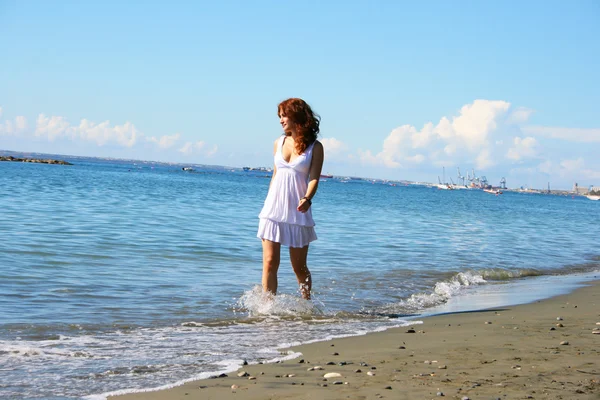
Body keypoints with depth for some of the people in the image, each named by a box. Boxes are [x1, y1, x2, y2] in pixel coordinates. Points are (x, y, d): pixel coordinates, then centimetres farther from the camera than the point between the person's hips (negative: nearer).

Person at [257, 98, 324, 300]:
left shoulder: (315, 147, -1)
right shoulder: (279, 143, 10)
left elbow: (314, 178, -9)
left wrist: (307, 199, -28)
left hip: (297, 213, -3)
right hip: (273, 211, 3)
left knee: (299, 267, 6)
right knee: (270, 262, -7)